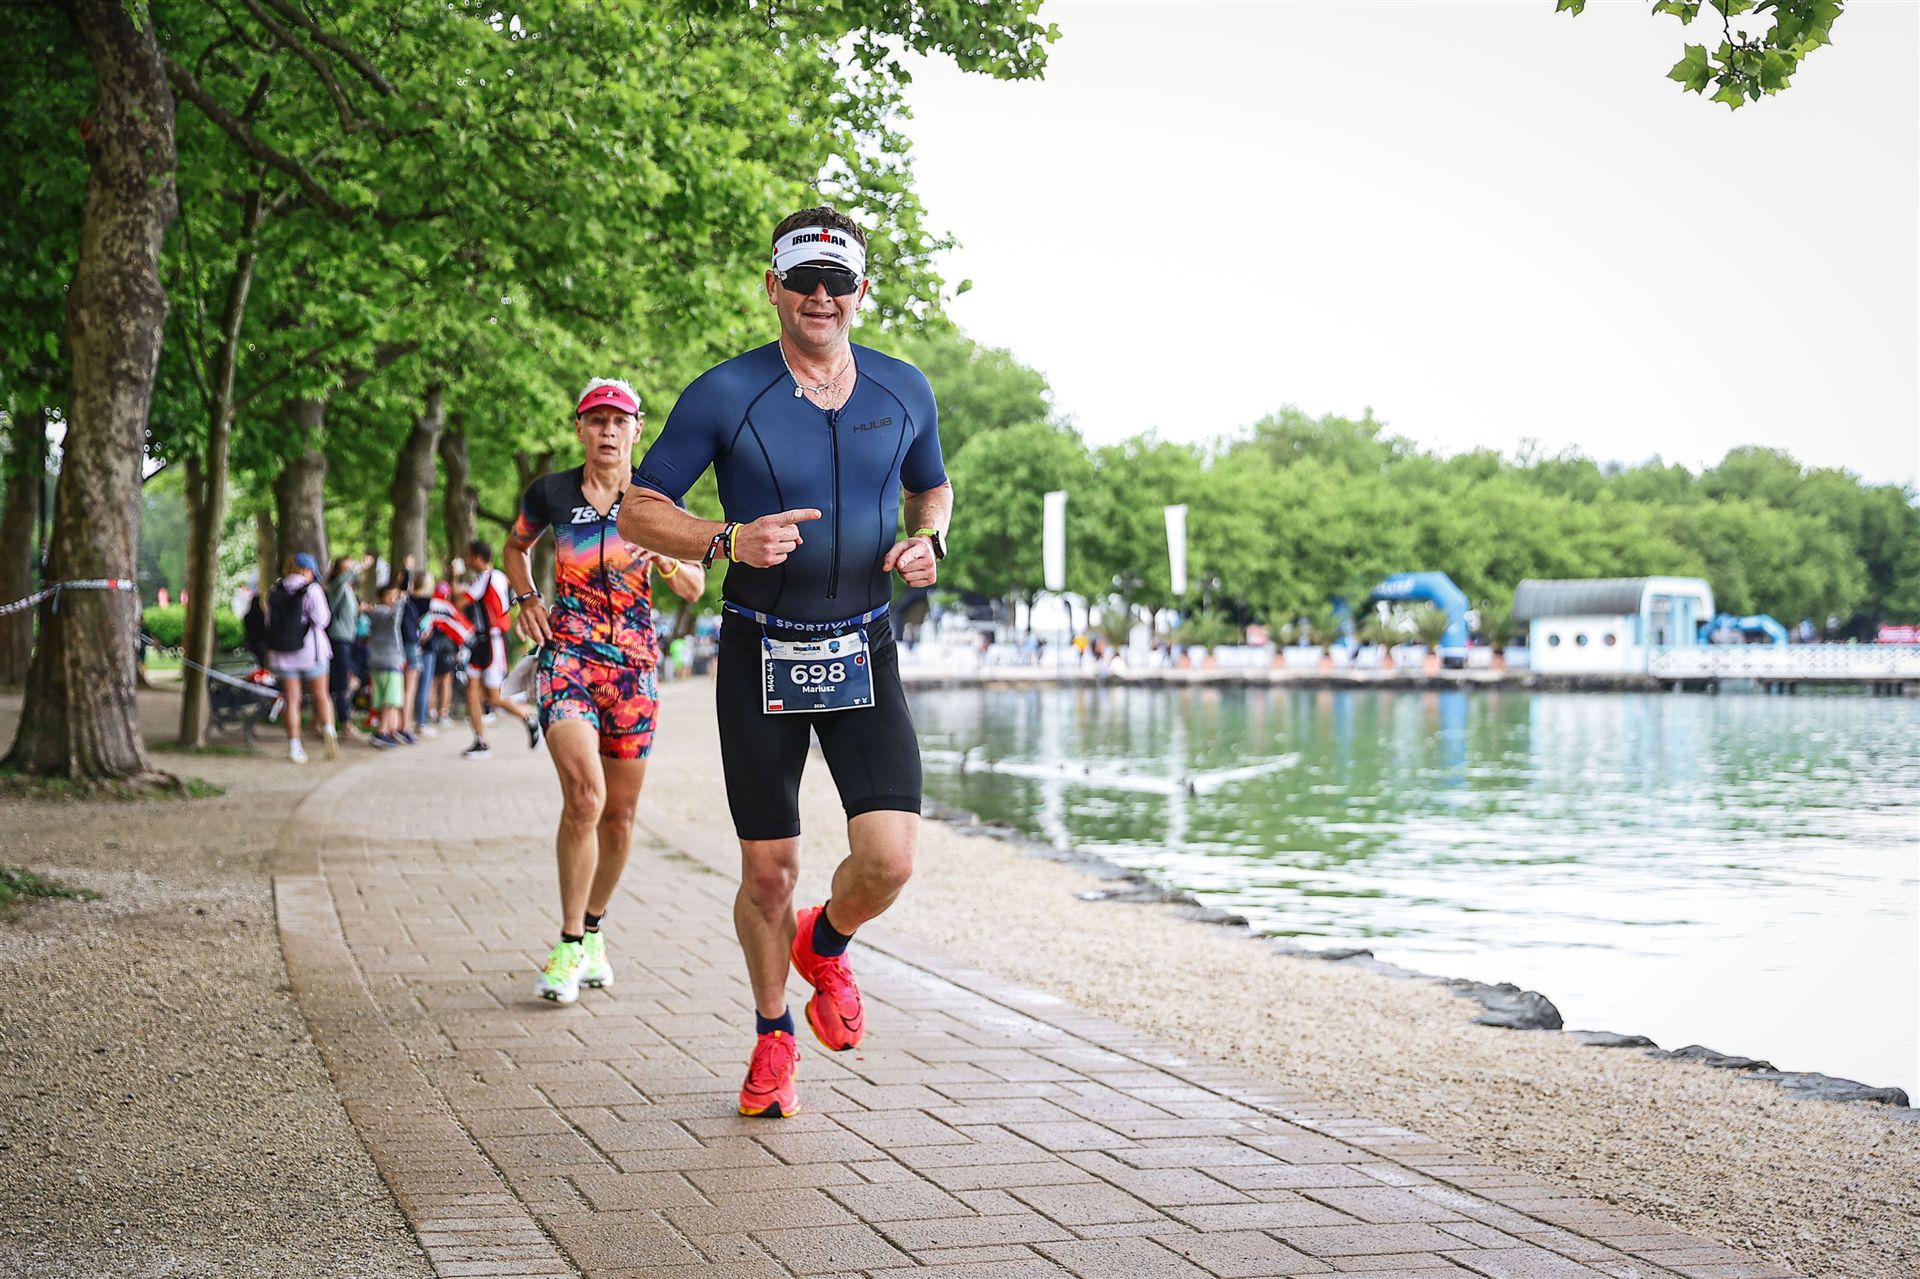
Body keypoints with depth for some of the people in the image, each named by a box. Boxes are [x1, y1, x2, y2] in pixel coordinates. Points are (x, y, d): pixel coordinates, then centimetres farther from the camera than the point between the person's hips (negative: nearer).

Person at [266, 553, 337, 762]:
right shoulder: (311, 590, -9)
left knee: (292, 700, 7)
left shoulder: (274, 591, 5)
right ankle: (328, 729, -13)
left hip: (283, 653, 3)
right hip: (310, 650, -3)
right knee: (321, 694, 10)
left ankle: (294, 745, 3)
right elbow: (321, 619, -16)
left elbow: (269, 621, 8)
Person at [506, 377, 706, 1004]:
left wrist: (667, 562, -16)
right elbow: (515, 548, 21)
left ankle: (593, 932, 31)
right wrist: (527, 598, 3)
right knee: (584, 795, -22)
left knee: (620, 813, 9)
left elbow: (694, 587, 5)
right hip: (567, 655, -2)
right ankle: (569, 946, -12)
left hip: (634, 663, 2)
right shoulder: (551, 492, 1)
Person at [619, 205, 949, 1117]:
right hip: (760, 655, -2)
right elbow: (637, 511, -5)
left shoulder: (903, 392, 3)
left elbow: (932, 488, 21)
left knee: (889, 858, -13)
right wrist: (727, 541, -22)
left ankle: (825, 947, 23)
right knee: (769, 871, 4)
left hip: (864, 653, 2)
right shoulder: (725, 394, -8)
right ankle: (773, 1036, 30)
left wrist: (928, 542, -2)